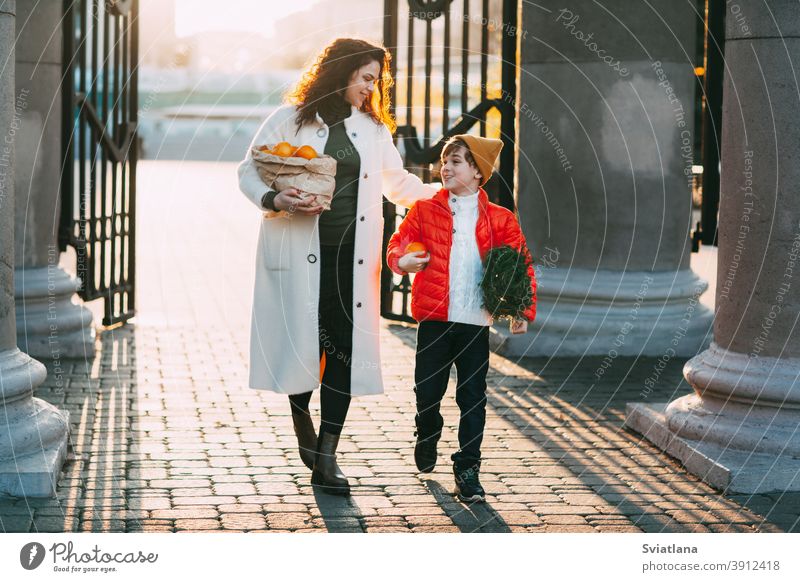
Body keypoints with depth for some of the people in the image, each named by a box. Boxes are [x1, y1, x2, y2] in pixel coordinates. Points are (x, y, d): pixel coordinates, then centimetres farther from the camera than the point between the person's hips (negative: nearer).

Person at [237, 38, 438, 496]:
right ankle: (302, 418, 31)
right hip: (300, 253, -3)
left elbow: (398, 182, 22)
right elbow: (249, 172, 3)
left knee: (345, 349, -4)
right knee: (303, 343, -1)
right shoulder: (290, 120, 2)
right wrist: (275, 200, -15)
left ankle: (326, 459, 1)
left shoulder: (374, 129, 15)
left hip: (352, 253, 3)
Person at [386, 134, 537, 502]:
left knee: (473, 399, 1)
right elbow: (398, 242, 7)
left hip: (476, 322, 0)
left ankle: (467, 471, 11)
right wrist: (401, 260, -17)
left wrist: (523, 310, -2)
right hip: (434, 319, 0)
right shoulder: (425, 210, 7)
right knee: (427, 392, 5)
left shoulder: (499, 220, 6)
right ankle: (428, 435, 37)